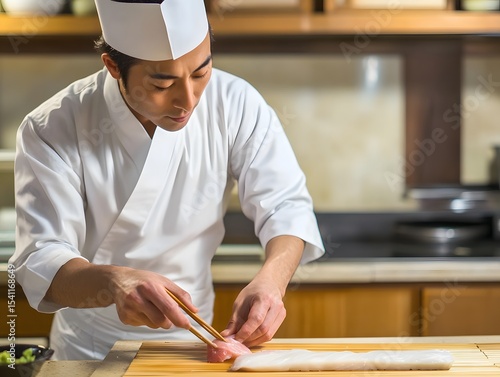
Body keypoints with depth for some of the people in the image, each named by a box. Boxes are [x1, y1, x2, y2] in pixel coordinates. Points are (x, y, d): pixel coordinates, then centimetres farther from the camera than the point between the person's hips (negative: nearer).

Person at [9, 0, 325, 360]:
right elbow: (42, 263, -22)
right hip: (90, 350, -1)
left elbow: (287, 206, -11)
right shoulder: (52, 130, -19)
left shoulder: (236, 104, -14)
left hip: (192, 341, 2)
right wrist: (112, 284, -44)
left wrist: (271, 281, -32)